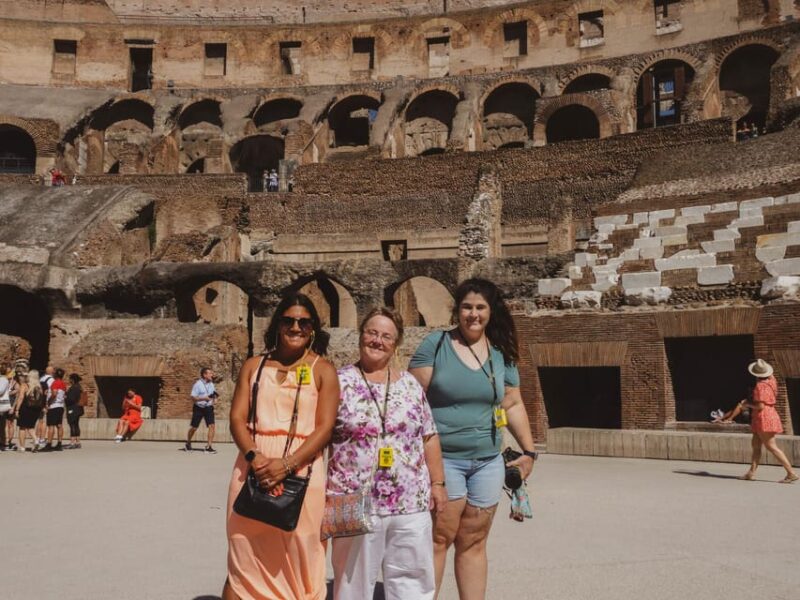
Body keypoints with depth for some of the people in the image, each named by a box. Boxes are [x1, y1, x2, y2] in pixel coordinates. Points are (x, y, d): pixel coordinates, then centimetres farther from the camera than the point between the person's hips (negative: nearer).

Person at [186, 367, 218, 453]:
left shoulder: (211, 384, 7)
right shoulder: (198, 384, -11)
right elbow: (193, 397, -15)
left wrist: (214, 398, -1)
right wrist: (204, 398, -26)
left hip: (208, 407, 4)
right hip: (198, 408, -4)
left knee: (212, 426, -11)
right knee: (194, 427, 6)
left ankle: (209, 446, -7)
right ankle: (188, 444, 31)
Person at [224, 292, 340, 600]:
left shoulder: (323, 370, 3)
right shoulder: (254, 366, 11)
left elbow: (324, 428, -5)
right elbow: (237, 418, 4)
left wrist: (287, 464, -17)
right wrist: (254, 457, -15)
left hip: (301, 472, -2)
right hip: (253, 469, 2)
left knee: (297, 560, 3)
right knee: (244, 560, 4)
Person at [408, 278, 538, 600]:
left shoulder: (502, 353, 7)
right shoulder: (435, 344, -6)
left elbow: (513, 405, 13)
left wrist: (529, 451, 9)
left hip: (488, 461, 4)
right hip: (442, 458, -4)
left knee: (473, 543, 12)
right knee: (438, 538, -3)